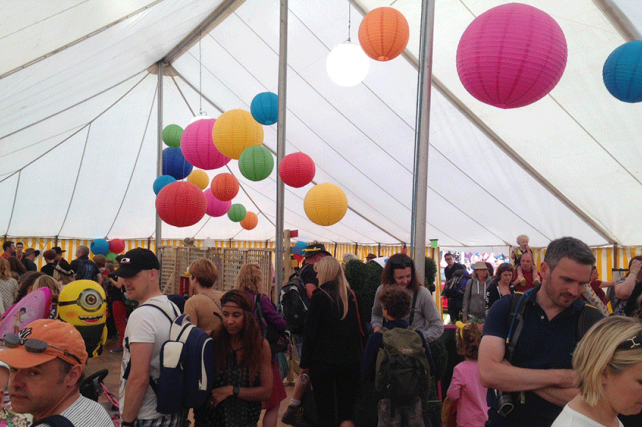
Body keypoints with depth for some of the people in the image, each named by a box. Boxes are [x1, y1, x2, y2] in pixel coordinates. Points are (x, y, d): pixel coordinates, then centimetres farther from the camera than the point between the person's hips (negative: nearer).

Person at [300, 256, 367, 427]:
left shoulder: (319, 297, -11)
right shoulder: (352, 296, 2)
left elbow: (310, 332, -10)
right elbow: (362, 329, 8)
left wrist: (304, 363, -2)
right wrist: (358, 356, 16)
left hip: (323, 361, -4)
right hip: (350, 361, 4)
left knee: (325, 410, 9)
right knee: (347, 412, 11)